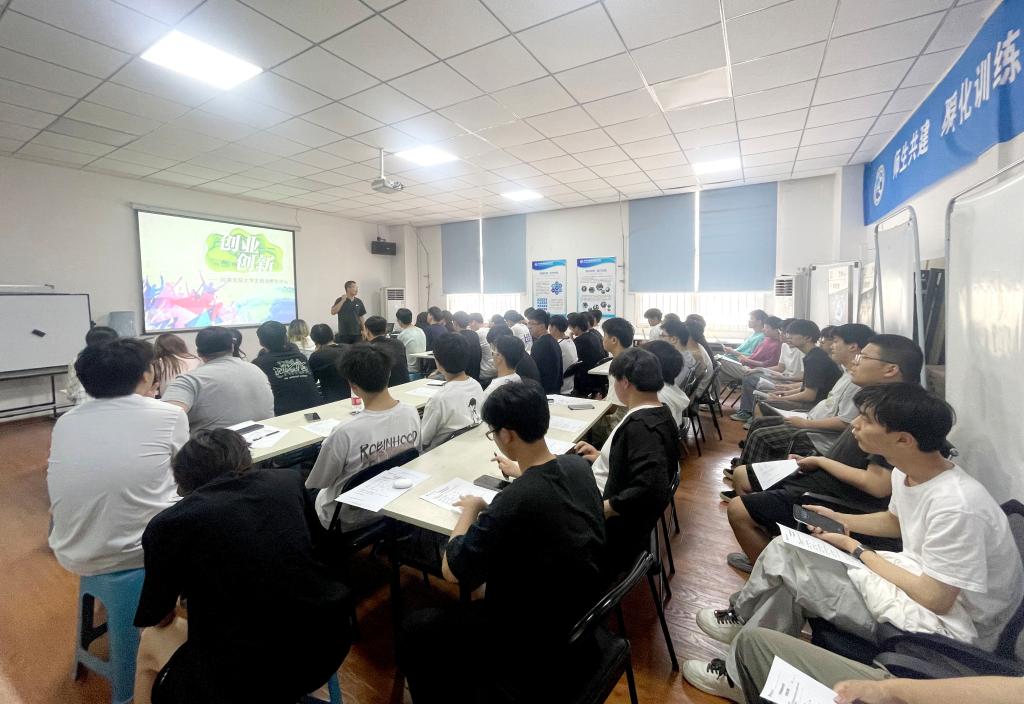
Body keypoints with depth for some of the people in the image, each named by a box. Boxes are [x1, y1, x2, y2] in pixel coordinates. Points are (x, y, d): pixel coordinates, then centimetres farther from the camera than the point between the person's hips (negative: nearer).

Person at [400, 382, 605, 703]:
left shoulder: (513, 503, -35)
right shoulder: (578, 465, -11)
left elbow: (452, 571, -20)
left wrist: (470, 510, -6)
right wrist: (521, 471, 30)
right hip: (582, 610, 8)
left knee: (415, 630, 9)